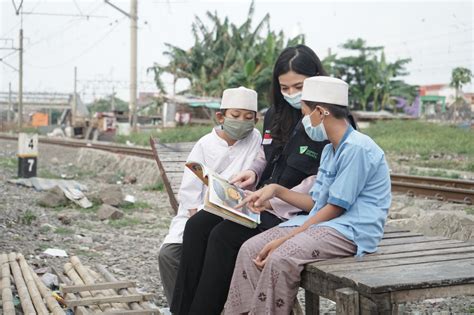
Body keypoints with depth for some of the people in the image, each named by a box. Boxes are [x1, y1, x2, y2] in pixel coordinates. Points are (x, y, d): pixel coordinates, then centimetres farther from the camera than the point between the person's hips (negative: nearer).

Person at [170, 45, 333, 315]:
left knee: (225, 235, -25)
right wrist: (252, 174, 1)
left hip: (296, 210, -8)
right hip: (263, 200, 8)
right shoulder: (277, 115, 14)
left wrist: (273, 201, -21)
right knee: (198, 225, -11)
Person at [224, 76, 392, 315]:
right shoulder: (329, 150, 16)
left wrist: (285, 239, -16)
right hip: (321, 222, 9)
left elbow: (335, 208, -16)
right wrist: (276, 190, 8)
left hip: (351, 231, -9)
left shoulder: (357, 148, -15)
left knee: (281, 259, -31)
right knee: (250, 250, -7)